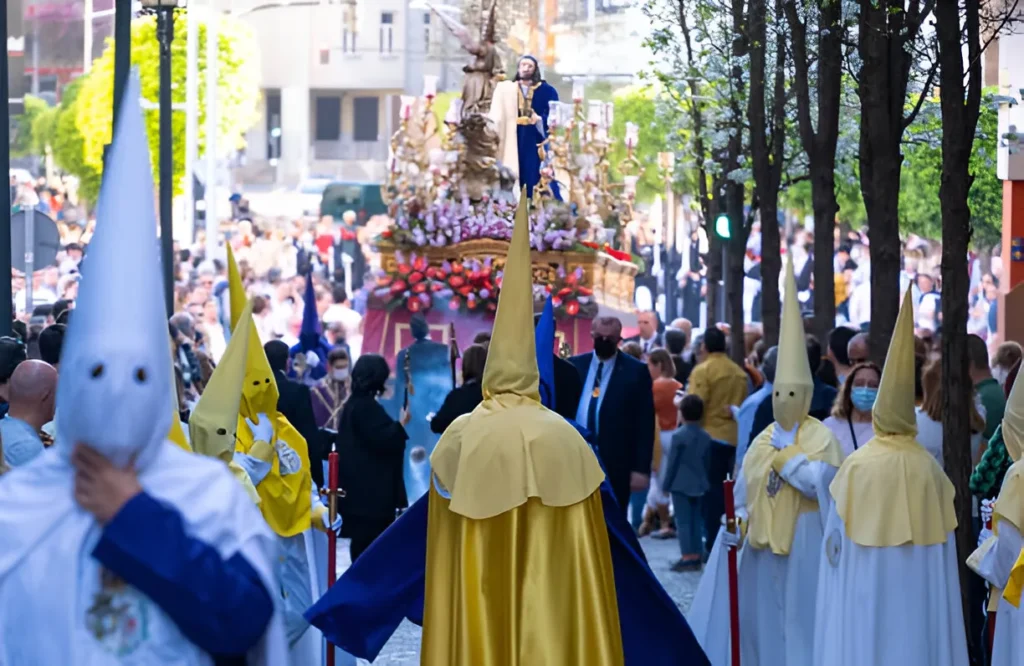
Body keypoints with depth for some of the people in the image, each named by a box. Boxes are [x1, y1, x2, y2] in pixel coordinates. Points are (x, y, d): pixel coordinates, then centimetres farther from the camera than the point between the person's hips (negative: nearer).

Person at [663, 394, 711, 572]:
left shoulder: (679, 435, -13)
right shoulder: (706, 437, 3)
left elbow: (672, 462, -10)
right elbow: (707, 462, 10)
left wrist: (667, 484, -1)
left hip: (681, 484, -6)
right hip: (699, 484, 6)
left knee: (683, 521, -3)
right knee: (696, 520, 11)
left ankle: (687, 557, -7)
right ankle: (697, 556, 12)